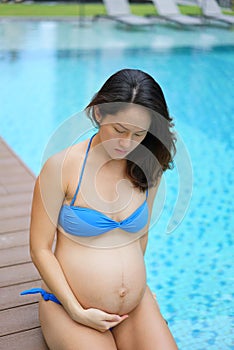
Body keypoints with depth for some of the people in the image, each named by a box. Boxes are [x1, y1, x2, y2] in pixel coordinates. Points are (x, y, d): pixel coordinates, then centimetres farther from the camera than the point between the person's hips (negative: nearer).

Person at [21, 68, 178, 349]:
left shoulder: (147, 169, 0)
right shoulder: (62, 166, -13)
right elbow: (40, 249, -10)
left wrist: (131, 284, 13)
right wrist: (77, 312, -12)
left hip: (137, 305, 4)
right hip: (69, 307, -4)